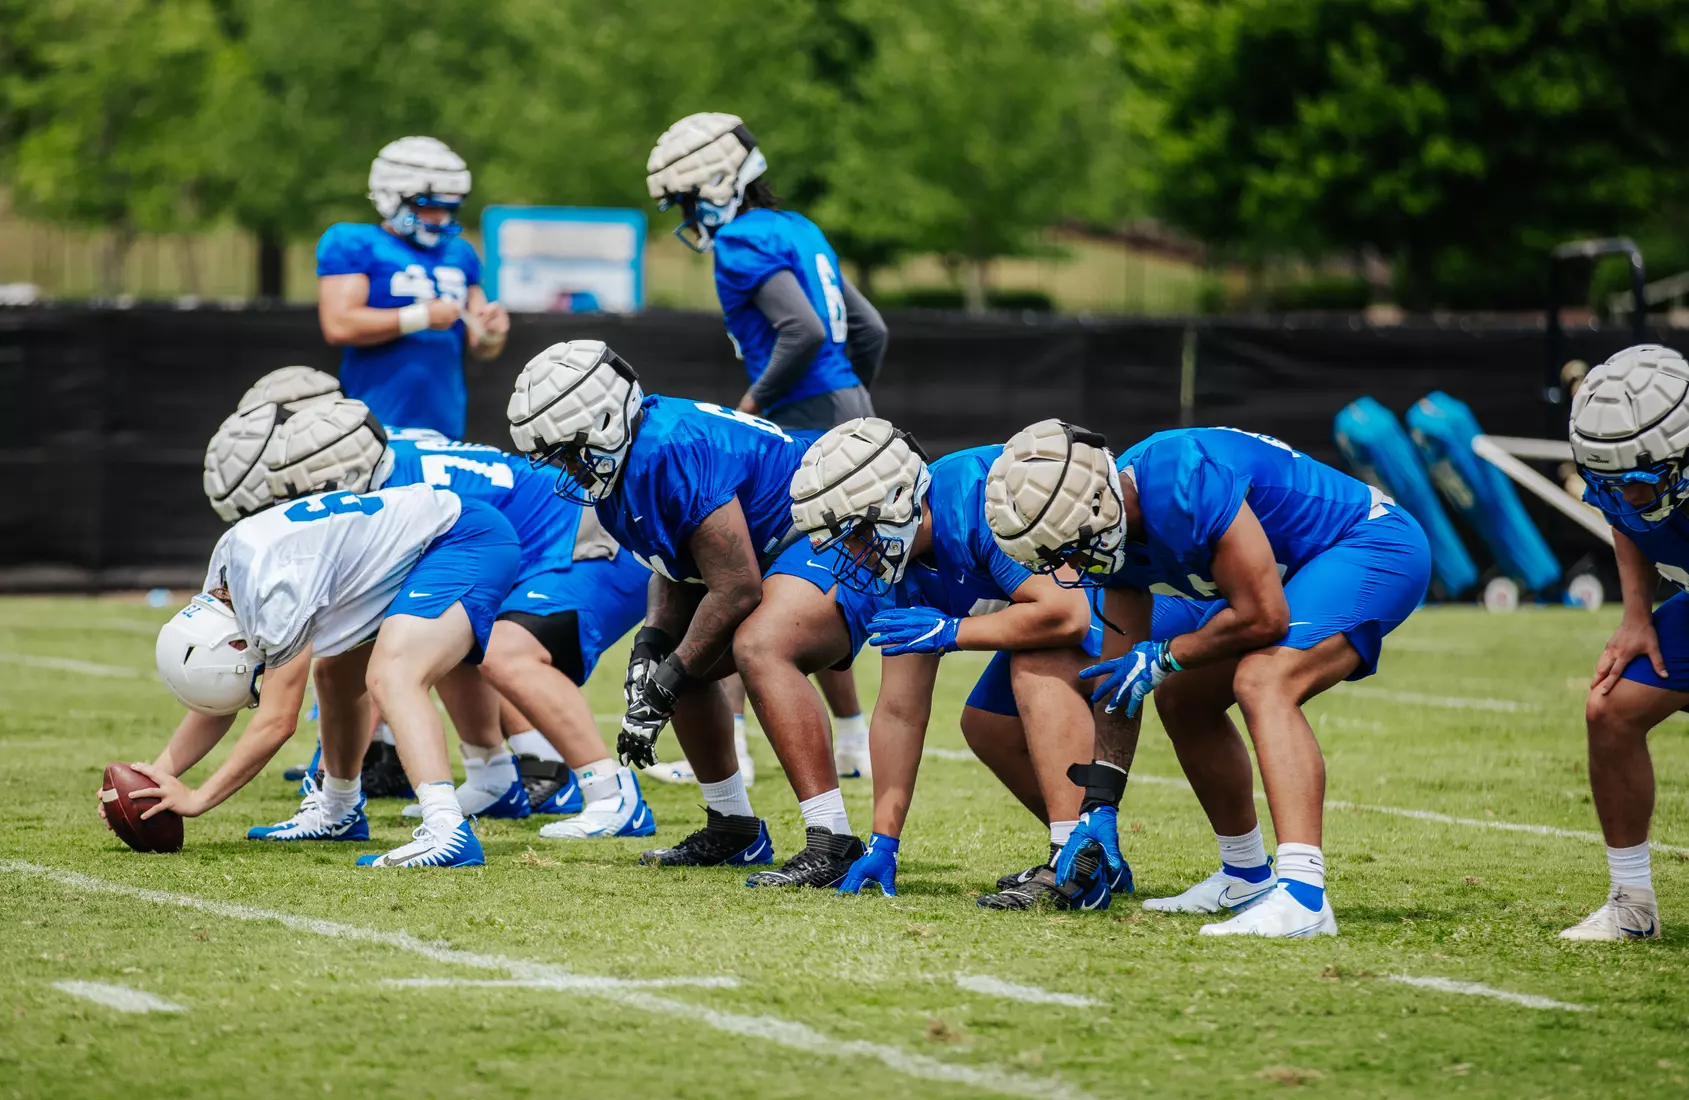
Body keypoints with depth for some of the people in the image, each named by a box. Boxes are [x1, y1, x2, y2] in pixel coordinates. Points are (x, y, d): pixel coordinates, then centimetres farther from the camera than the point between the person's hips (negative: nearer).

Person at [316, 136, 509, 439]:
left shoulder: (459, 254, 18)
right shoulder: (353, 244, -1)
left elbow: (482, 349, 22)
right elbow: (338, 326, -15)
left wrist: (492, 332, -3)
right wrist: (423, 317, -12)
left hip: (445, 427, 6)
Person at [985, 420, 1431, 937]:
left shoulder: (1185, 482, -33)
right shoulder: (1116, 526, -4)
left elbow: (1263, 617, -29)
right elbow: (1119, 681, 5)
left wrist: (1163, 658, -14)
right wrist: (1098, 805, 1)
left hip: (1376, 547, -10)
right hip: (1294, 571, 10)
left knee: (1263, 683, -31)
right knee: (1182, 699, 14)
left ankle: (1302, 894, -41)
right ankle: (1245, 876, 30)